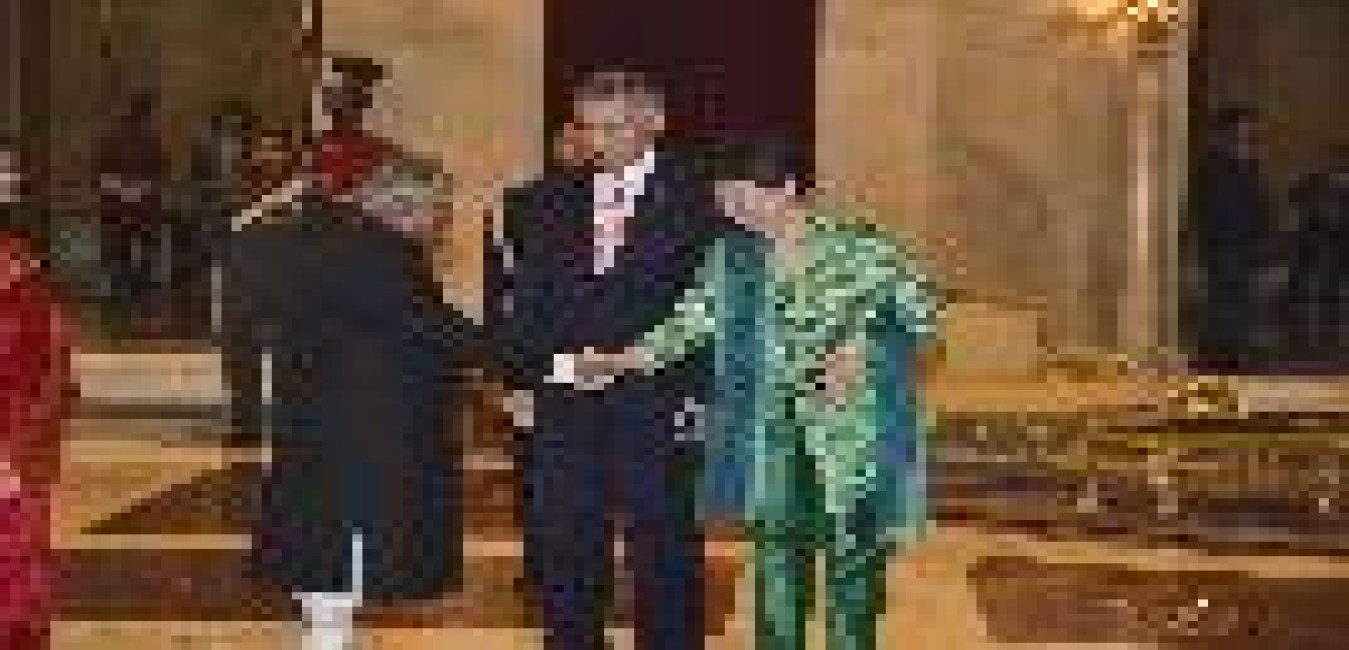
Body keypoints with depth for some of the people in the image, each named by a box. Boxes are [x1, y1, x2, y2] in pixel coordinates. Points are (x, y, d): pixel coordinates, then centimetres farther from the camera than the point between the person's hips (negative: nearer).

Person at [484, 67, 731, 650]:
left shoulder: (694, 199, -1)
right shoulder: (544, 202, 9)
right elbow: (512, 295, 11)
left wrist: (698, 391, -9)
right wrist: (520, 377, 2)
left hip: (658, 405, -3)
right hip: (560, 409, 3)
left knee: (662, 554, 5)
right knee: (558, 556, 7)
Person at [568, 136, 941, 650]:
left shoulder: (858, 248, -10)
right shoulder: (735, 255, 3)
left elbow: (922, 309, -4)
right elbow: (692, 321, 2)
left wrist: (861, 347, -16)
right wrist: (622, 361, -7)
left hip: (852, 434, -4)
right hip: (775, 438, 4)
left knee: (853, 566, 2)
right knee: (776, 567, 7)